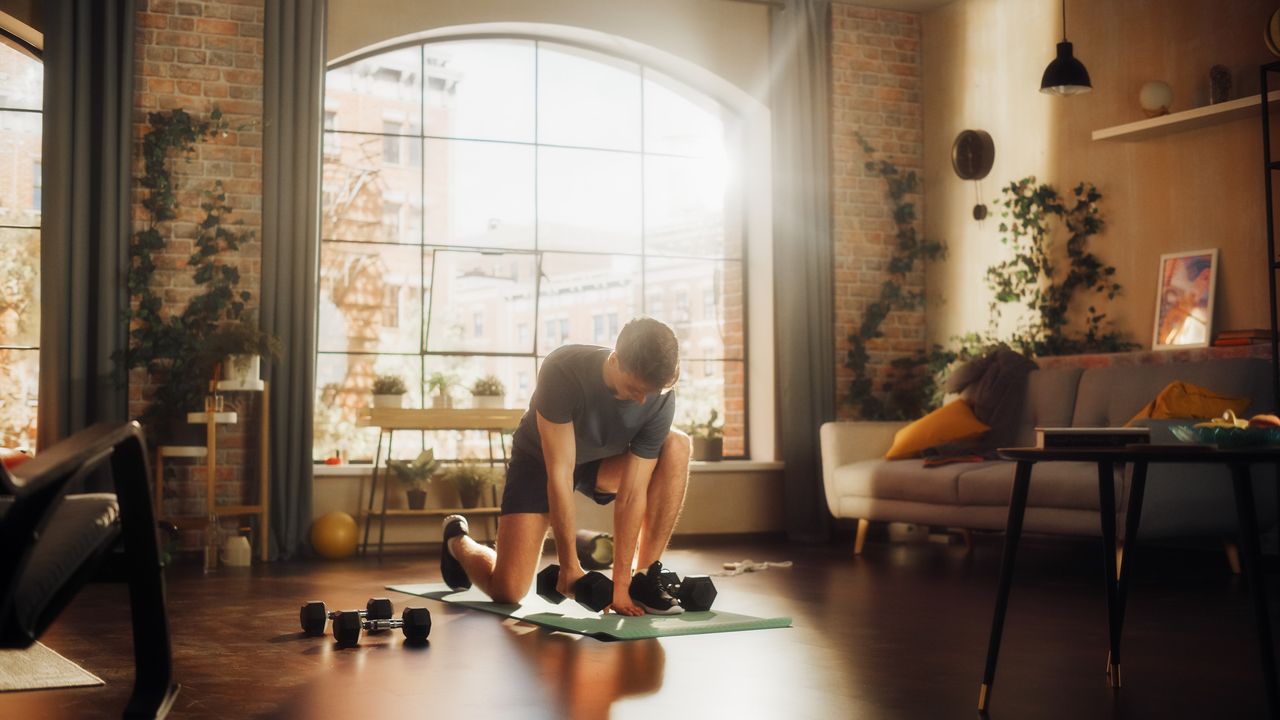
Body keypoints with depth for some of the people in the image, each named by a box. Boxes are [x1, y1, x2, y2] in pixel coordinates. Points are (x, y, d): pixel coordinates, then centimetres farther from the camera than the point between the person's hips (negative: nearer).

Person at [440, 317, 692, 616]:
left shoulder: (661, 400, -27)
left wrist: (621, 583, -26)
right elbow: (560, 472, -32)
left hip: (603, 461, 3)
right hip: (540, 459, -3)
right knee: (507, 590, -17)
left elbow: (633, 493, -24)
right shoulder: (563, 372, -35)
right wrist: (569, 565, -30)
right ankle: (457, 539, 19)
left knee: (677, 446, -26)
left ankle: (645, 580, -18)